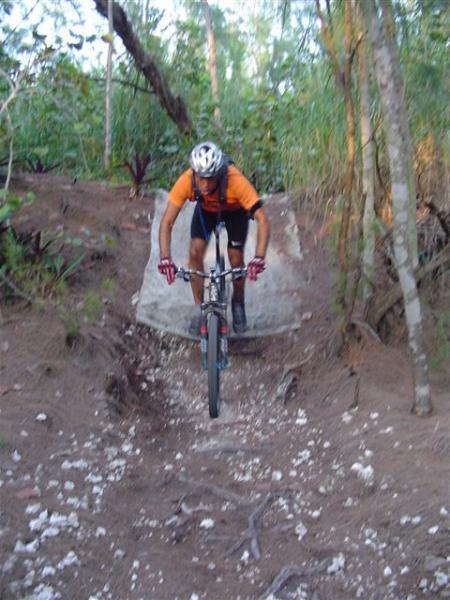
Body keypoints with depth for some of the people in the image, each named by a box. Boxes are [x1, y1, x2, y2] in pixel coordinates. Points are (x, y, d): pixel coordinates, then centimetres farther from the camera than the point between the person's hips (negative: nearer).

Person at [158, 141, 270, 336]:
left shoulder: (236, 181, -42)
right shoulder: (186, 181, -36)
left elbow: (262, 219, -42)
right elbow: (167, 222, -33)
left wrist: (259, 258, -53)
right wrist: (165, 258, -45)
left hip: (235, 210, -1)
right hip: (206, 210, 2)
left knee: (236, 258, -10)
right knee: (195, 252, -16)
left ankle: (238, 303, 20)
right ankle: (198, 308, 1)